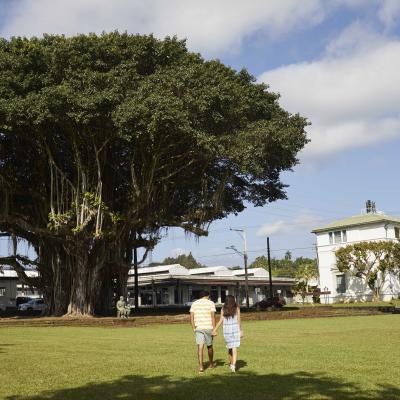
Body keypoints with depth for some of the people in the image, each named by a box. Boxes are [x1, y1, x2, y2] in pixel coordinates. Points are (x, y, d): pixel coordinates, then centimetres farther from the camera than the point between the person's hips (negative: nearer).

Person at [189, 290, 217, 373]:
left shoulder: (194, 303, 8)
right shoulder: (211, 303, -1)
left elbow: (191, 316, 1)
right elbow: (213, 316, -10)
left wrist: (193, 328, 4)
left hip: (198, 328, 1)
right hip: (208, 328, -1)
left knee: (200, 347, -2)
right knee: (209, 346, 16)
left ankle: (201, 366, -12)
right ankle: (211, 364, 33)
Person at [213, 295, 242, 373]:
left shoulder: (223, 309, 4)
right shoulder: (237, 308, 1)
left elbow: (221, 320, -3)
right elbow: (238, 320, -2)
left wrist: (215, 330, 1)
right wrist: (240, 330, 6)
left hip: (226, 330, 2)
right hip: (235, 329, -2)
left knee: (229, 347, 19)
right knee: (234, 349, -6)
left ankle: (231, 364, 32)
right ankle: (233, 365, -22)